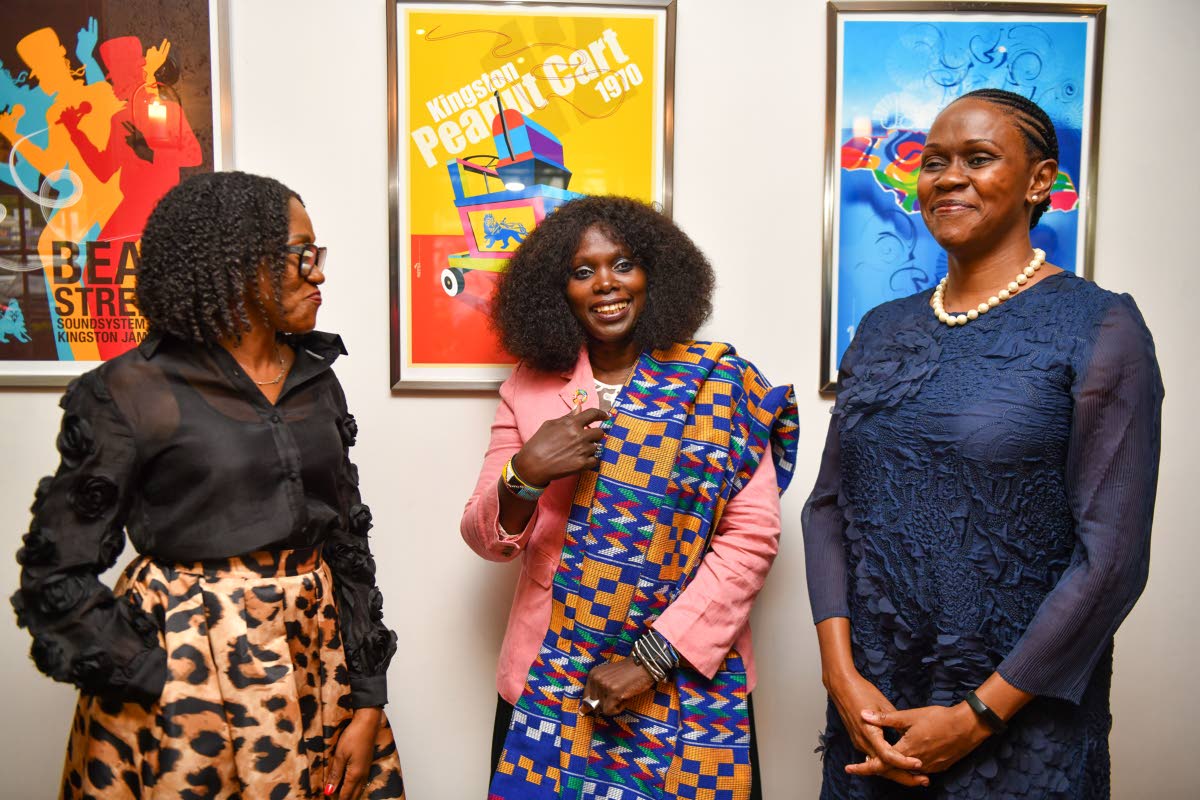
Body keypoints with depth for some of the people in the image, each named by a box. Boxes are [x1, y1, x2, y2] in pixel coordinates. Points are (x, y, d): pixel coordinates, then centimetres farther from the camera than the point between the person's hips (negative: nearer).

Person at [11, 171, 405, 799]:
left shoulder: (316, 380, 5)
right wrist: (157, 686, -13)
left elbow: (347, 541, 5)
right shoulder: (133, 392, -10)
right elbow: (57, 575, -7)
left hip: (319, 651, 5)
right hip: (183, 675, -4)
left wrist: (367, 702, 1)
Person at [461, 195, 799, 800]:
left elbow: (751, 538, -8)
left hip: (688, 687, -1)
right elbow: (486, 539, 3)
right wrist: (524, 475, -18)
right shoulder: (529, 388, 1)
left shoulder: (722, 384, -5)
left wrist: (653, 658, -13)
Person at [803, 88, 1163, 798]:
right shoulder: (883, 329, 5)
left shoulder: (1099, 327, -9)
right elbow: (829, 503, 3)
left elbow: (1112, 557, -14)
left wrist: (978, 715, -13)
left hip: (1018, 726, -4)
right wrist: (842, 673, -7)